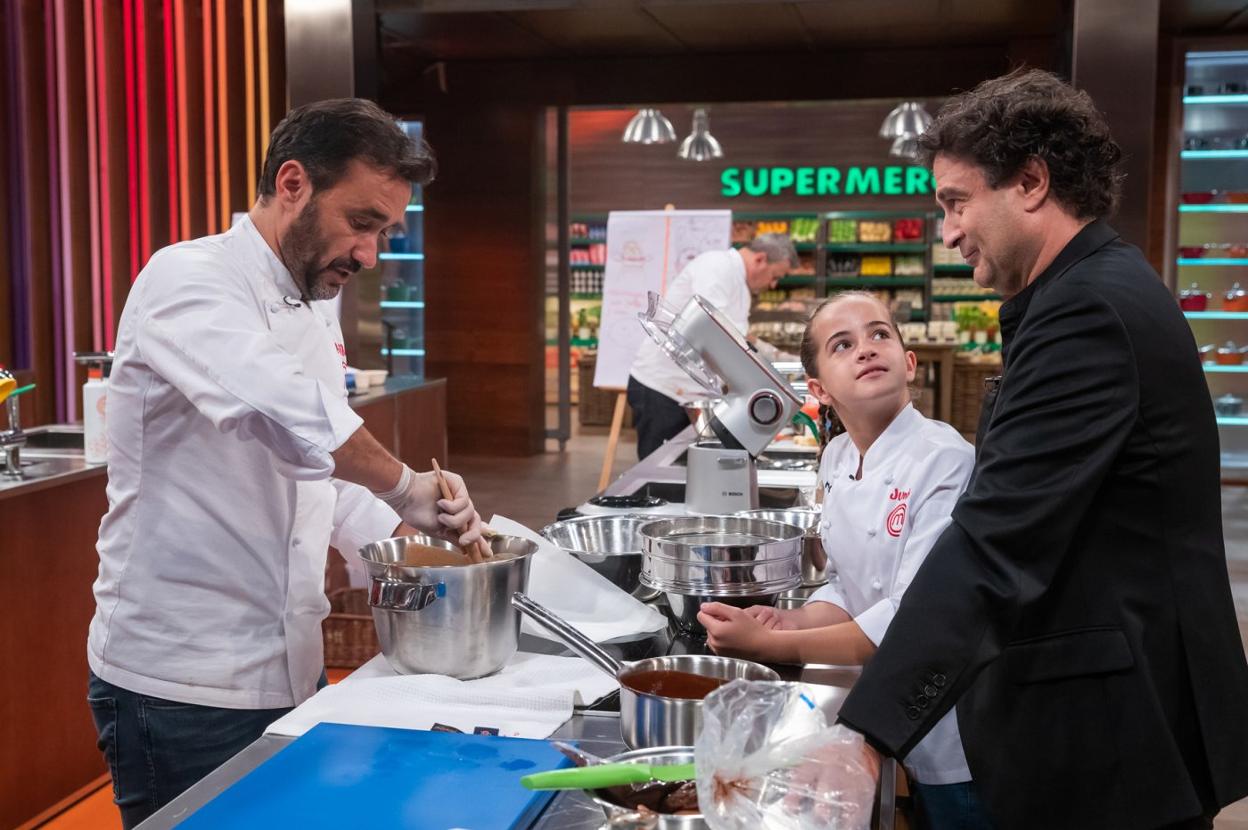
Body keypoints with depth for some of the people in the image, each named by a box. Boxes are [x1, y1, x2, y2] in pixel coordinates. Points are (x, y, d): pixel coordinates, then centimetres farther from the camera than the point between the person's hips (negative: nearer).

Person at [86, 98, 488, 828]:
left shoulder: (314, 315, 11)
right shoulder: (189, 282, -16)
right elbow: (278, 409, -36)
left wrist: (411, 545, 5)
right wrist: (406, 485, -26)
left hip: (289, 670, 8)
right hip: (182, 688, -8)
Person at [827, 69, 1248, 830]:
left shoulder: (1088, 310, -21)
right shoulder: (1101, 289, 11)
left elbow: (994, 539, -30)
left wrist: (865, 733, -33)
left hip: (1113, 731, -10)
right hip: (1114, 708, 10)